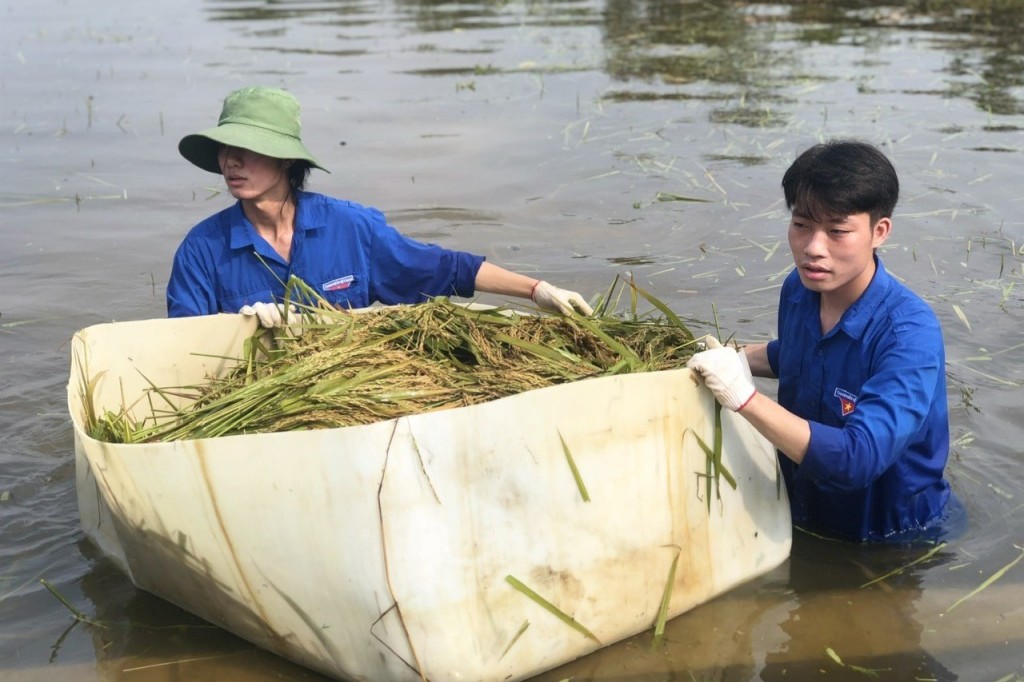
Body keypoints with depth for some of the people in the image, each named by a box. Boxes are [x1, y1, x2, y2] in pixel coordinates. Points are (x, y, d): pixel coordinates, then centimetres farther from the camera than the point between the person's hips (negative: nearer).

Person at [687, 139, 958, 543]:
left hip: (894, 541, -6)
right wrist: (735, 360, 1)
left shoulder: (910, 333, -28)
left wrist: (744, 396, -38)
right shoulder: (798, 289, -7)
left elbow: (858, 460, -38)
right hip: (804, 515, 6)